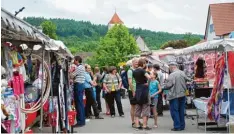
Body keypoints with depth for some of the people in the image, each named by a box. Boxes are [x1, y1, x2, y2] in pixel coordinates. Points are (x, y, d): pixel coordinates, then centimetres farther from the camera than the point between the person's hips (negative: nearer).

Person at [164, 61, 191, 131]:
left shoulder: (172, 75, -17)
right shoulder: (182, 73, 3)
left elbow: (168, 85, -18)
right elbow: (188, 80, 14)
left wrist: (164, 86, 3)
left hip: (174, 95, -6)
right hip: (182, 95, 7)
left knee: (174, 111, 2)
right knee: (181, 111, 14)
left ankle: (177, 126, 1)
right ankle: (182, 125, 19)